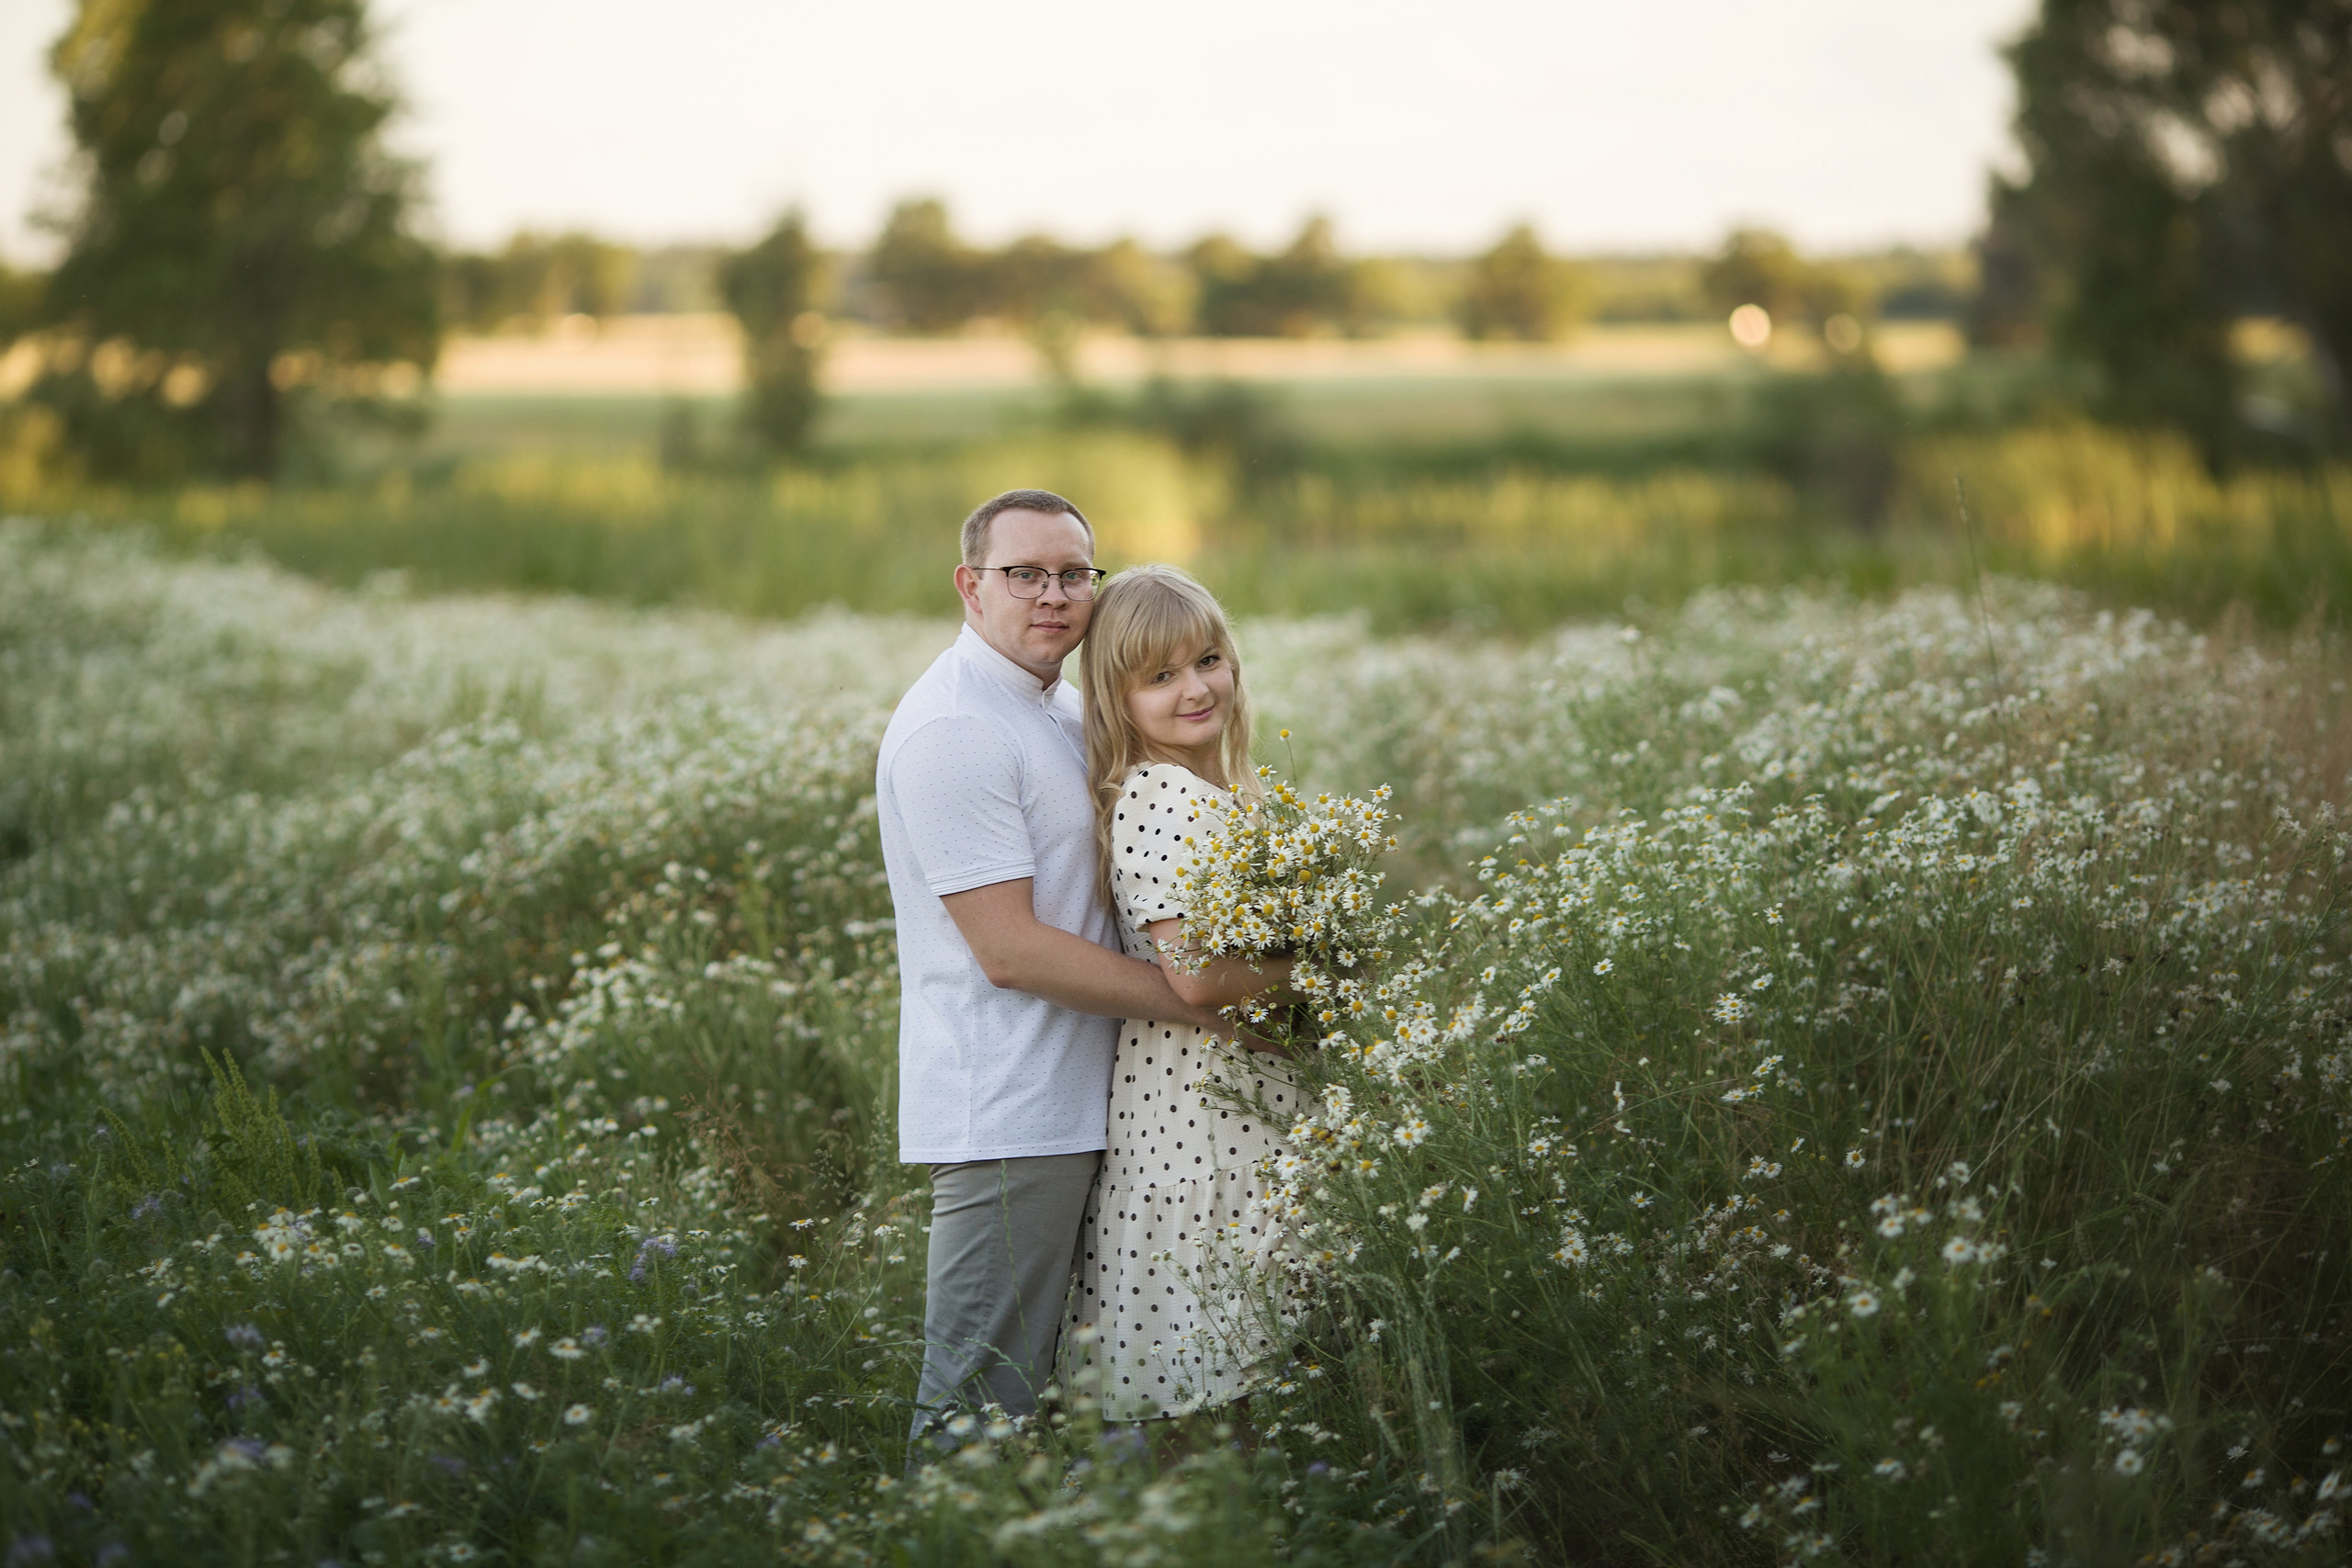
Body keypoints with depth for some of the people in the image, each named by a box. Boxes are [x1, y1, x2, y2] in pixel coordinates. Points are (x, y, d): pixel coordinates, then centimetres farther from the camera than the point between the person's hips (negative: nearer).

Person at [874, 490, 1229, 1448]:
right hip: (1005, 1124, -9)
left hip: (1073, 1108, 10)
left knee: (1035, 1391, 15)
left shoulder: (1065, 710, 15)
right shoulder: (953, 730, -15)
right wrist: (1206, 1004, -15)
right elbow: (1010, 950, -20)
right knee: (981, 1414, -3)